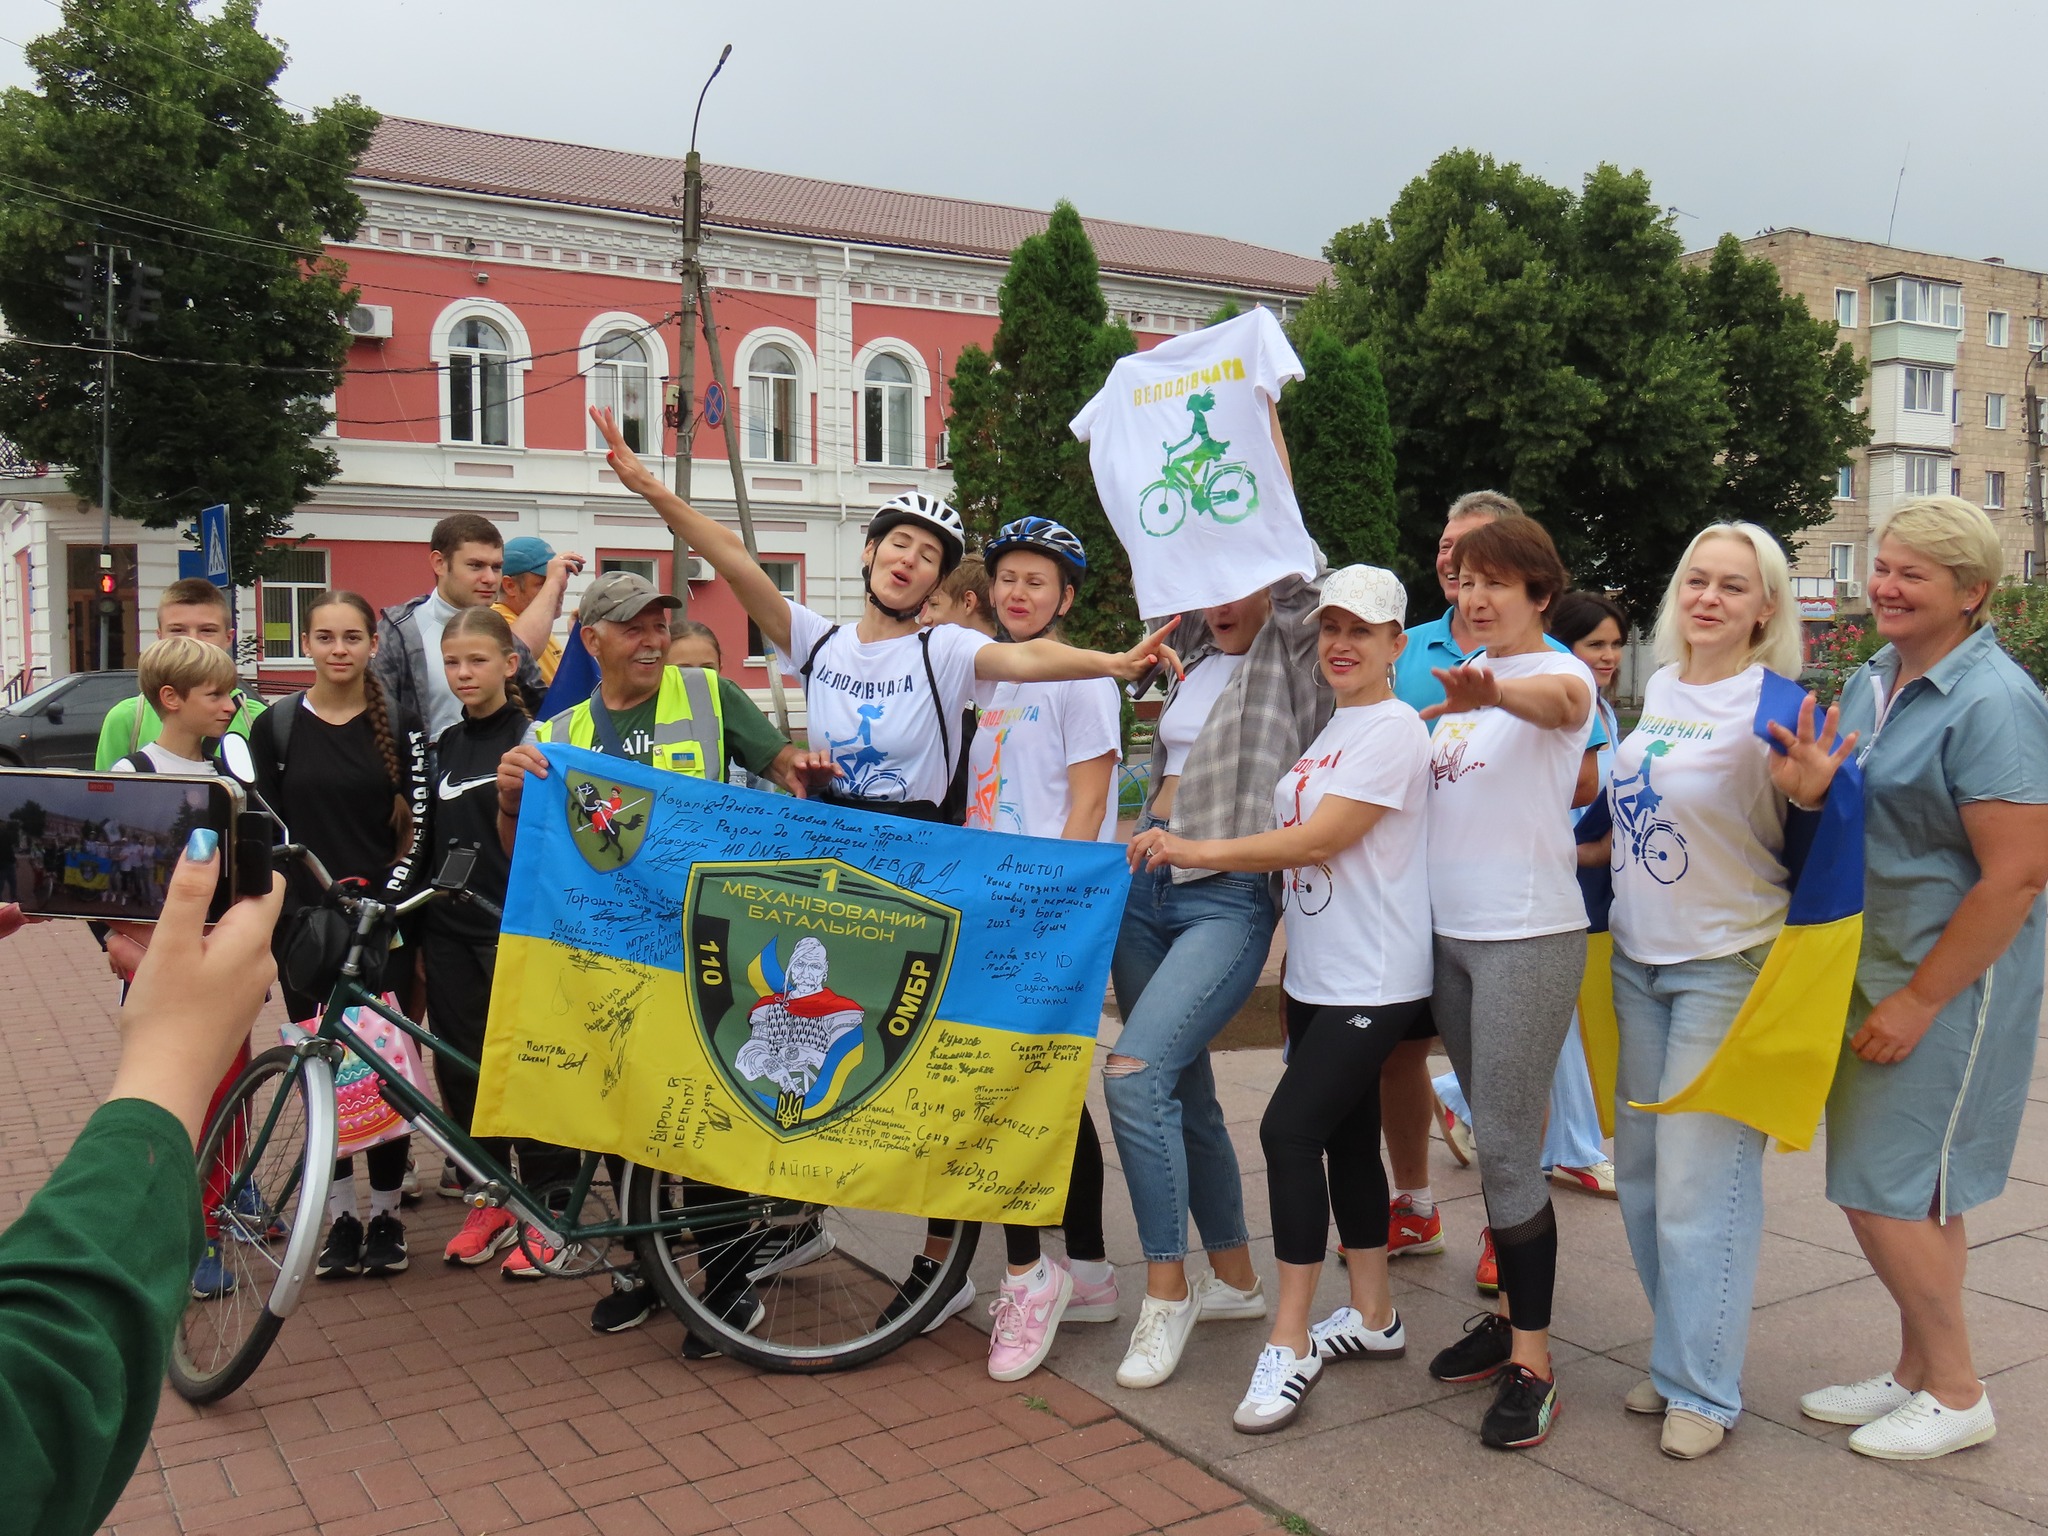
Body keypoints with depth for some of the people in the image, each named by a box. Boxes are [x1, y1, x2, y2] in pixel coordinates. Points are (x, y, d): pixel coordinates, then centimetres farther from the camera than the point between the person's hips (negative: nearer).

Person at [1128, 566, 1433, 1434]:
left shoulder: (1392, 729, -13)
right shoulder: (1331, 729, 14)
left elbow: (1316, 842, -20)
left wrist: (1189, 851, -19)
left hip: (1372, 983, -9)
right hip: (1317, 975, 9)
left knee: (1290, 1129, -14)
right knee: (1346, 1136, 14)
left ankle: (1289, 1344, -4)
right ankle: (1374, 1317, 27)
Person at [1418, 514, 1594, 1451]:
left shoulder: (1557, 672, -10)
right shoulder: (1455, 687, 12)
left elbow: (1563, 699, -37)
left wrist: (1491, 692, -57)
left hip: (1530, 936, -7)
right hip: (1450, 933, 7)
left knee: (1506, 1145, -7)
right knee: (1492, 1137, 16)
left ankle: (1531, 1361, 4)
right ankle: (1511, 1312, 29)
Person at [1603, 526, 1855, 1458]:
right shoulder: (1660, 688, 6)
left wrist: (1810, 792, -32)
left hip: (1728, 966, -7)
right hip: (1638, 958, 7)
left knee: (1701, 1180, -3)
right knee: (1641, 1169, 14)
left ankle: (1705, 1389, 12)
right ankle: (1679, 1354, 30)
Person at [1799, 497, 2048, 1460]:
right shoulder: (1873, 683, 8)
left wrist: (1920, 1000, -19)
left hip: (1949, 981, -8)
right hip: (1870, 965, 8)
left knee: (1884, 1191, -3)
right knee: (1915, 1194, 16)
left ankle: (1956, 1393, 16)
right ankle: (1918, 1374, 30)